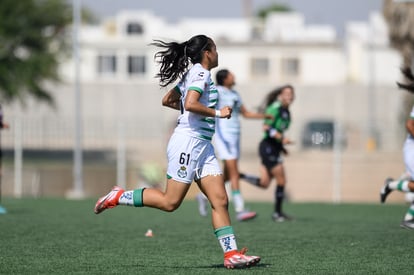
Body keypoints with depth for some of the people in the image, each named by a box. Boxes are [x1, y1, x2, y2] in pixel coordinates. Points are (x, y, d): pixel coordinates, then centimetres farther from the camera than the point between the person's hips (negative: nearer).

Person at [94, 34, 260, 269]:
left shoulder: (192, 73, 19)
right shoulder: (200, 73, -10)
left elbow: (168, 100, 27)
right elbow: (191, 104, -25)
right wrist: (217, 113, -14)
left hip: (202, 145, 10)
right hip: (188, 141, -10)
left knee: (220, 201, -1)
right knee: (170, 202, -7)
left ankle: (231, 254, -6)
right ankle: (118, 197, 7)